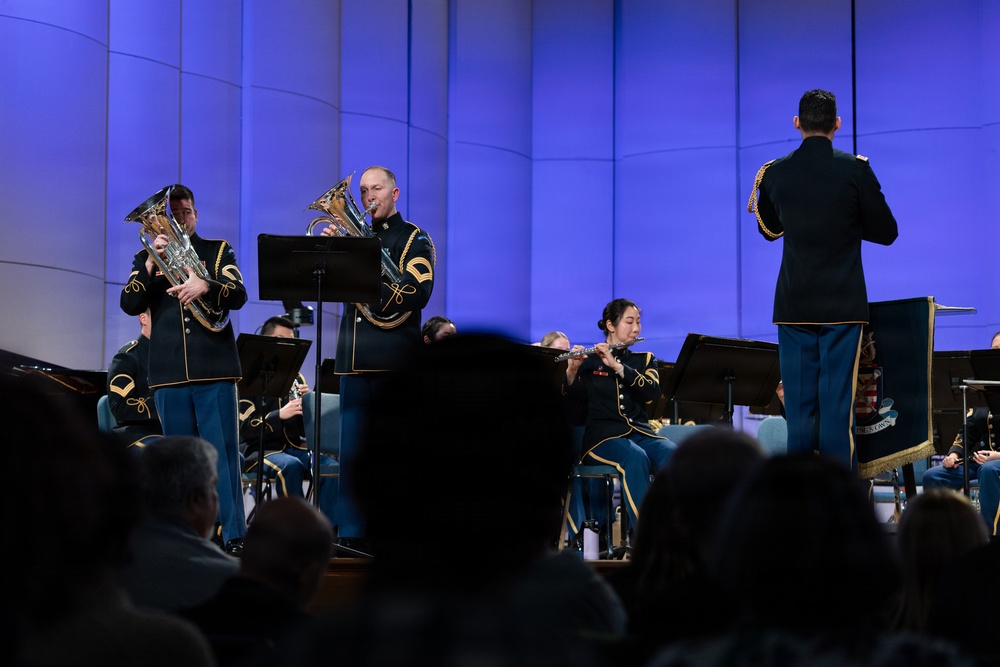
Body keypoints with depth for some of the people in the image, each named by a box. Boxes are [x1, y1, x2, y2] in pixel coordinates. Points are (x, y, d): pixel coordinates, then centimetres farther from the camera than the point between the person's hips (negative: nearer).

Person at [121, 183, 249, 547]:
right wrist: (151, 264, -12)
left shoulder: (218, 251, 10)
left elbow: (238, 296, -3)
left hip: (214, 366, -2)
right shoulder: (146, 259, 14)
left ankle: (232, 533, -5)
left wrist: (205, 286, -23)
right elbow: (129, 304, 0)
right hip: (169, 371, 2)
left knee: (223, 452, -5)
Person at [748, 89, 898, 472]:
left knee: (799, 408, 6)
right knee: (837, 407, -3)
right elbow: (886, 232, -1)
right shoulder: (855, 170, -8)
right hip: (842, 306, -3)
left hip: (793, 306, 3)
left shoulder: (774, 173, 2)